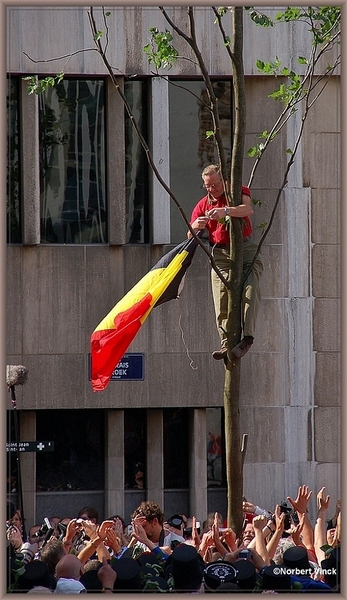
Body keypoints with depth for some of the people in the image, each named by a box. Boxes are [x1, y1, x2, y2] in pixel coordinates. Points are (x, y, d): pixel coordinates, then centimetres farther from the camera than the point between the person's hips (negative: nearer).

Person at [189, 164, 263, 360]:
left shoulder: (238, 192, 3)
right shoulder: (203, 205, 13)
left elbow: (249, 209, -20)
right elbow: (191, 237, 11)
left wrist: (225, 211, -37)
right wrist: (196, 227, -14)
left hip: (245, 250, -3)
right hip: (220, 254, 3)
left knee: (250, 290, -20)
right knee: (221, 299, -10)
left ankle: (248, 337, -25)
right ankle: (226, 342, -14)